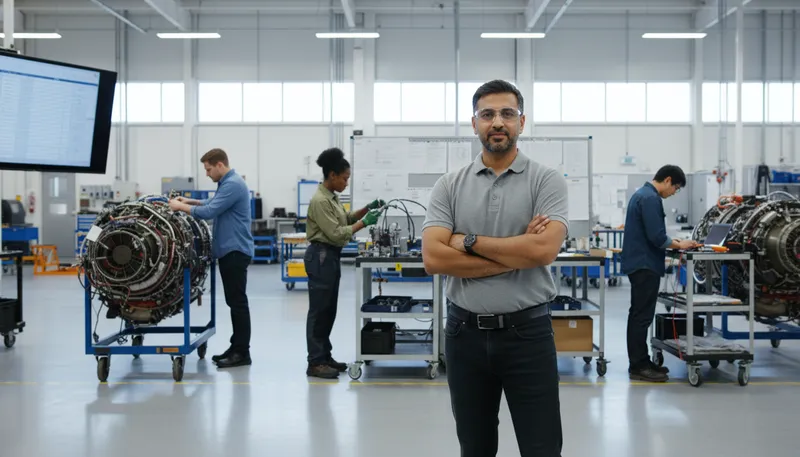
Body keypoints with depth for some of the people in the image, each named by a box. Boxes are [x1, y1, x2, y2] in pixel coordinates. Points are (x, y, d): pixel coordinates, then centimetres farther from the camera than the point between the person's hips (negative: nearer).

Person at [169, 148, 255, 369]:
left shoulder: (233, 184, -18)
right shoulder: (228, 183, 16)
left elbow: (209, 212, -22)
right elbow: (214, 204, 33)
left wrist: (180, 207, -10)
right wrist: (189, 201, 22)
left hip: (235, 251, -11)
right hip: (229, 250, 11)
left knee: (238, 302, -7)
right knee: (234, 301, 12)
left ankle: (242, 352, -4)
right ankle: (237, 347, 17)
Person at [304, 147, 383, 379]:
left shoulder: (332, 196, 10)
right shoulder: (320, 201, -20)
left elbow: (345, 219, 20)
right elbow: (336, 233, -22)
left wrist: (366, 209, 7)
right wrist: (364, 223, -19)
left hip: (331, 256, 10)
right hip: (321, 257, -10)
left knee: (329, 310, 14)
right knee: (319, 310, -5)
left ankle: (324, 357, 21)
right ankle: (315, 363, 0)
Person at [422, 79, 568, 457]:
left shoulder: (546, 181, -3)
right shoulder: (449, 186, 3)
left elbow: (543, 250, -19)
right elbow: (433, 259, -11)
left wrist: (469, 241, -11)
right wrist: (517, 254, -13)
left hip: (527, 332, -2)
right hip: (465, 334, 2)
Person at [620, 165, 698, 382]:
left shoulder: (642, 194, 15)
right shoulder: (650, 198, -18)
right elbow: (656, 237, -22)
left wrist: (671, 242, 13)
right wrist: (679, 245, -7)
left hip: (639, 262, 11)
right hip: (645, 264, -11)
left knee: (639, 315, 13)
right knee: (642, 316, -6)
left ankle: (639, 362, 20)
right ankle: (638, 366, -2)